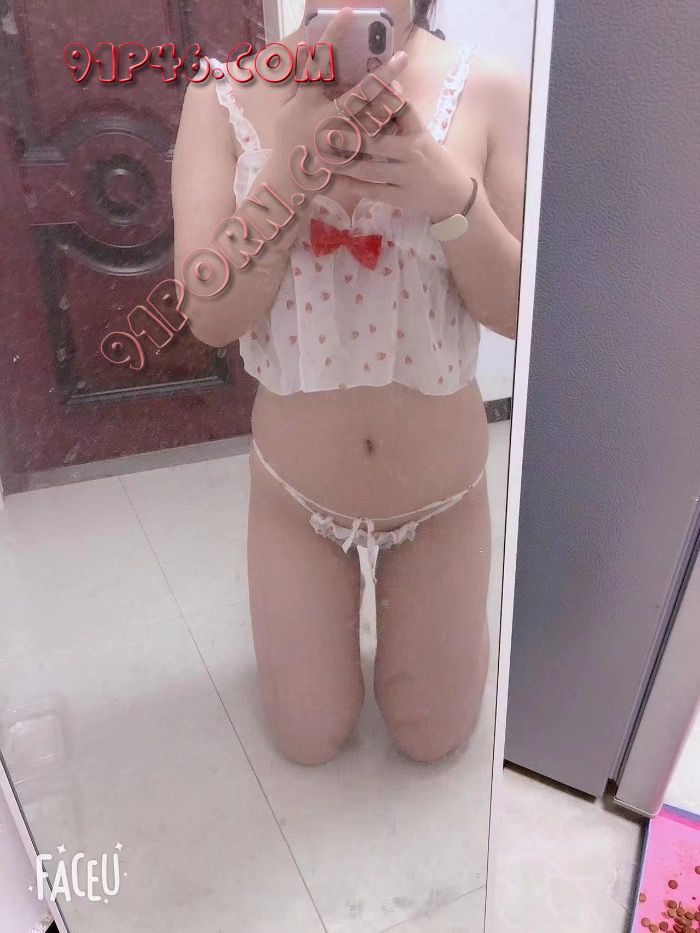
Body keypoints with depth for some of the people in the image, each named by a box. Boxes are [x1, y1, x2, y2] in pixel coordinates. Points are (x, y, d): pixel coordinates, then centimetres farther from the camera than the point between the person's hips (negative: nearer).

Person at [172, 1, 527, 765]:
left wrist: (452, 195, -30)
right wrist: (291, 166, -31)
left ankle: (406, 599, 48)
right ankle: (337, 598, 47)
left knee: (433, 738, 21)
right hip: (296, 492, 0)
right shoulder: (226, 96, -10)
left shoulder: (489, 93, -11)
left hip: (441, 495, 1)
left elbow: (519, 313, -13)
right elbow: (209, 316, -17)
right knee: (310, 740, 20)